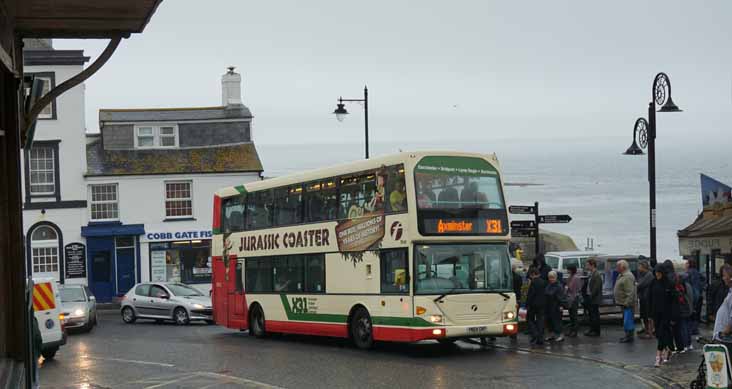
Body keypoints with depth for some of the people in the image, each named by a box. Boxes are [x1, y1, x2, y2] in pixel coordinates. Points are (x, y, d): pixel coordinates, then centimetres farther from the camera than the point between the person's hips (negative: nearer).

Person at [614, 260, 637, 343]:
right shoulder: (622, 275, 14)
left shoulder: (628, 277, -20)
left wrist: (627, 303, -26)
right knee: (627, 320, 17)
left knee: (628, 320, -7)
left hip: (627, 304, -11)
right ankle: (628, 335, 24)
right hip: (624, 303, 11)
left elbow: (630, 292, -25)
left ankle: (629, 336, -2)